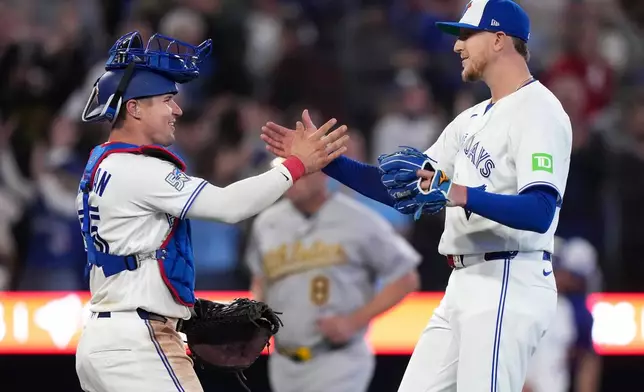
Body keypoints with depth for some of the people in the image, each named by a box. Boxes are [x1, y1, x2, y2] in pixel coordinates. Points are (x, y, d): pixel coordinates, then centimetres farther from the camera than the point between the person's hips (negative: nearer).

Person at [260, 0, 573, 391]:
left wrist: (459, 194, -35)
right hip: (465, 285, 10)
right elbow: (404, 189, 19)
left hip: (508, 285, -10)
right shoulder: (474, 119, 20)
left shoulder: (537, 111, -11)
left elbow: (540, 213, -24)